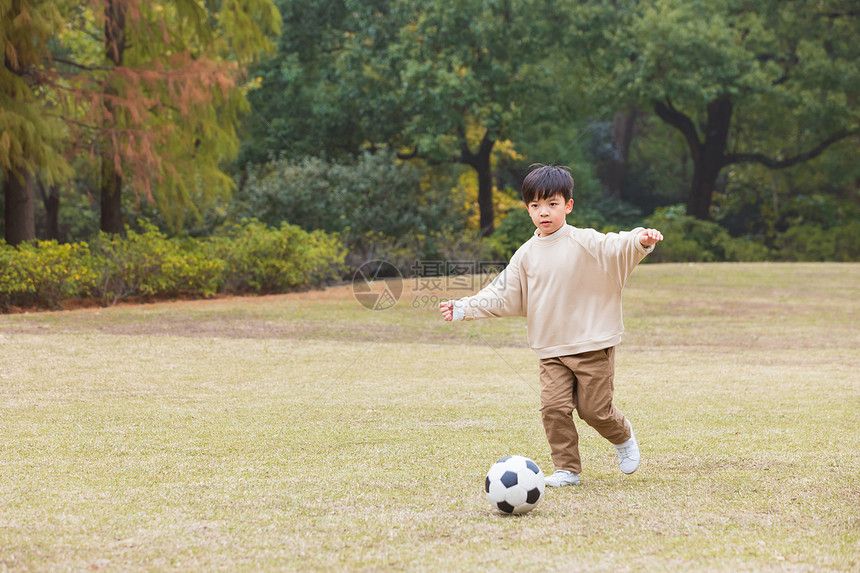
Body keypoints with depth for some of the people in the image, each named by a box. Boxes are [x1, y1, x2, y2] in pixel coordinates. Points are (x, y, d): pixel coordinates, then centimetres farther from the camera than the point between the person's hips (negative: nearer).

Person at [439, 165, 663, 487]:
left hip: (593, 345, -4)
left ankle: (623, 438, 30)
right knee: (554, 407, -9)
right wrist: (463, 309, 6)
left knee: (594, 409, -1)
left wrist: (641, 240, -41)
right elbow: (504, 296, 13)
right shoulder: (526, 255, 8)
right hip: (552, 349, 4)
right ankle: (567, 469, 2)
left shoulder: (584, 243, -5)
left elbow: (617, 248, -19)